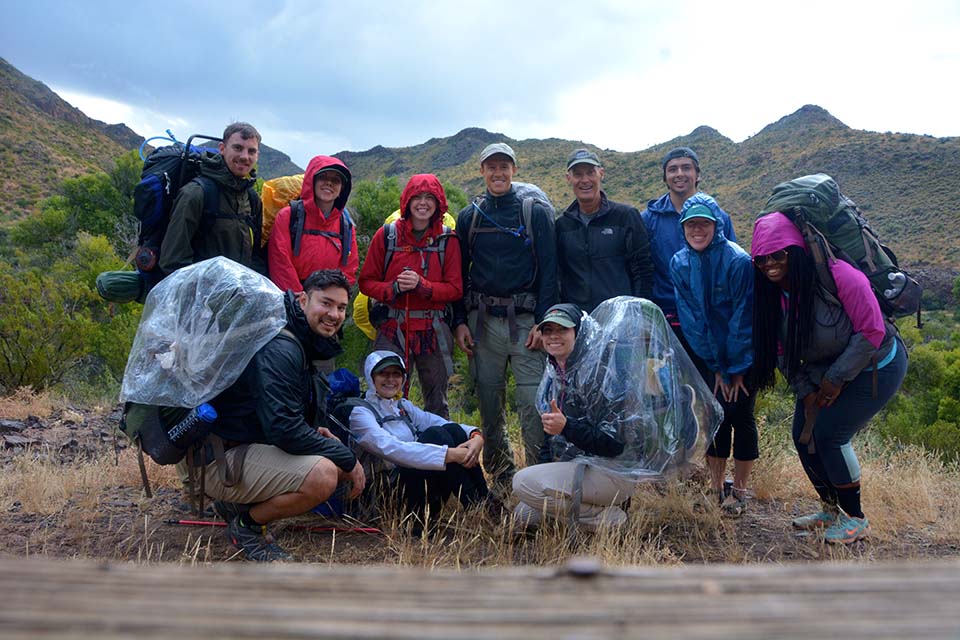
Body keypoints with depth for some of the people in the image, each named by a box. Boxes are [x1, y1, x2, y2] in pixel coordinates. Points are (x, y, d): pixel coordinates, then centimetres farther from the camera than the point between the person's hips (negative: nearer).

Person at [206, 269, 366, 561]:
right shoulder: (279, 349, -21)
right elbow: (283, 429, -27)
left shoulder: (301, 345, 11)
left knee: (342, 462, 7)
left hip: (256, 446, 10)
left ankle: (238, 502, 11)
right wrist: (348, 459, -19)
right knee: (323, 474, -30)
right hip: (224, 460, -10)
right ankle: (247, 524, -4)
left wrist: (312, 433, 4)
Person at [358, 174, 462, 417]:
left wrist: (421, 285, -16)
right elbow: (366, 282, 4)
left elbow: (455, 289, 0)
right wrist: (394, 288, -15)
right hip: (392, 330, -1)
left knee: (437, 405, 11)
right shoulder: (386, 235, 2)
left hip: (434, 332, 1)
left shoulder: (448, 240, 3)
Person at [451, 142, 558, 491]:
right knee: (489, 402, 8)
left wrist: (543, 321, -9)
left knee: (533, 402, -8)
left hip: (525, 320, -3)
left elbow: (548, 270, -1)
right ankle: (500, 475, 22)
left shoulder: (536, 213, 4)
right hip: (482, 321, 3)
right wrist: (459, 322, 5)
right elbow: (459, 274, 14)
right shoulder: (468, 217, 12)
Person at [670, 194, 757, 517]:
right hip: (707, 355, 3)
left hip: (744, 356, -3)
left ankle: (739, 492, 12)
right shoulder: (680, 263, -7)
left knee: (740, 415, -2)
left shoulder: (738, 260, -19)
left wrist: (737, 369, -12)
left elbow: (744, 318, -16)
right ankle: (716, 489, 15)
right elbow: (691, 320, -6)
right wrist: (716, 368, -7)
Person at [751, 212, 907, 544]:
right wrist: (806, 390, -7)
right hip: (824, 369, 7)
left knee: (829, 434, -14)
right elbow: (782, 350, 1)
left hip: (876, 366, -7)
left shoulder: (838, 276, -30)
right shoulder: (771, 293, -10)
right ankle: (832, 509, 26)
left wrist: (836, 379, -18)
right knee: (803, 434, 3)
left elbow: (872, 332, -24)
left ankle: (856, 518, 7)